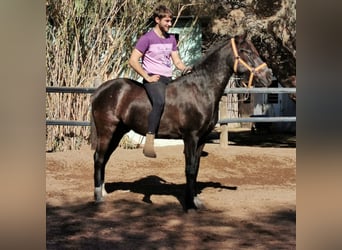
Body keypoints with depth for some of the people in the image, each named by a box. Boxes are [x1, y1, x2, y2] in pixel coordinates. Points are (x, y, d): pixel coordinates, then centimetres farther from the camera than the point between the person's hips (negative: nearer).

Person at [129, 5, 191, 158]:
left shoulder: (171, 39, 17)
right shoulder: (147, 38, -5)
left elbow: (177, 61, 18)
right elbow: (133, 61, -8)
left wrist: (185, 69, -4)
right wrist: (147, 77, -13)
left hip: (169, 79, 8)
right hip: (153, 79, -8)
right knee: (160, 102, -36)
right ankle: (149, 142, -43)